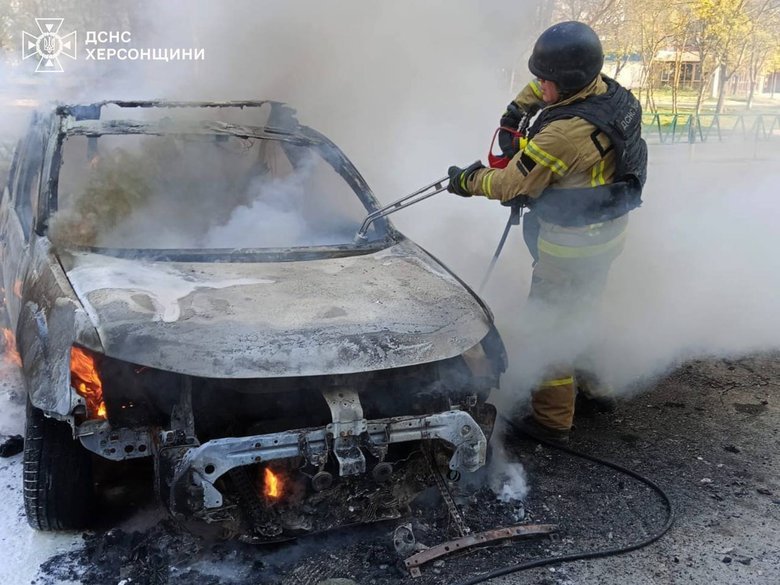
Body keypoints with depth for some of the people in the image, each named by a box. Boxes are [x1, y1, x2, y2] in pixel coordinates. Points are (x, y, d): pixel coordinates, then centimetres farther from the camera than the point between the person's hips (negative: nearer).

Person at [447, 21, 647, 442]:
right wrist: (515, 113, 2)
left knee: (549, 324, 4)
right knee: (584, 310, 27)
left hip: (573, 243, -9)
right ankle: (596, 380, 46)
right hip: (609, 229, 9)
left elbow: (511, 185, -22)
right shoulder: (607, 91, -7)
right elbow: (554, 80, 14)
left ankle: (552, 418, 15)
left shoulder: (565, 134, -33)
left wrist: (467, 181, -5)